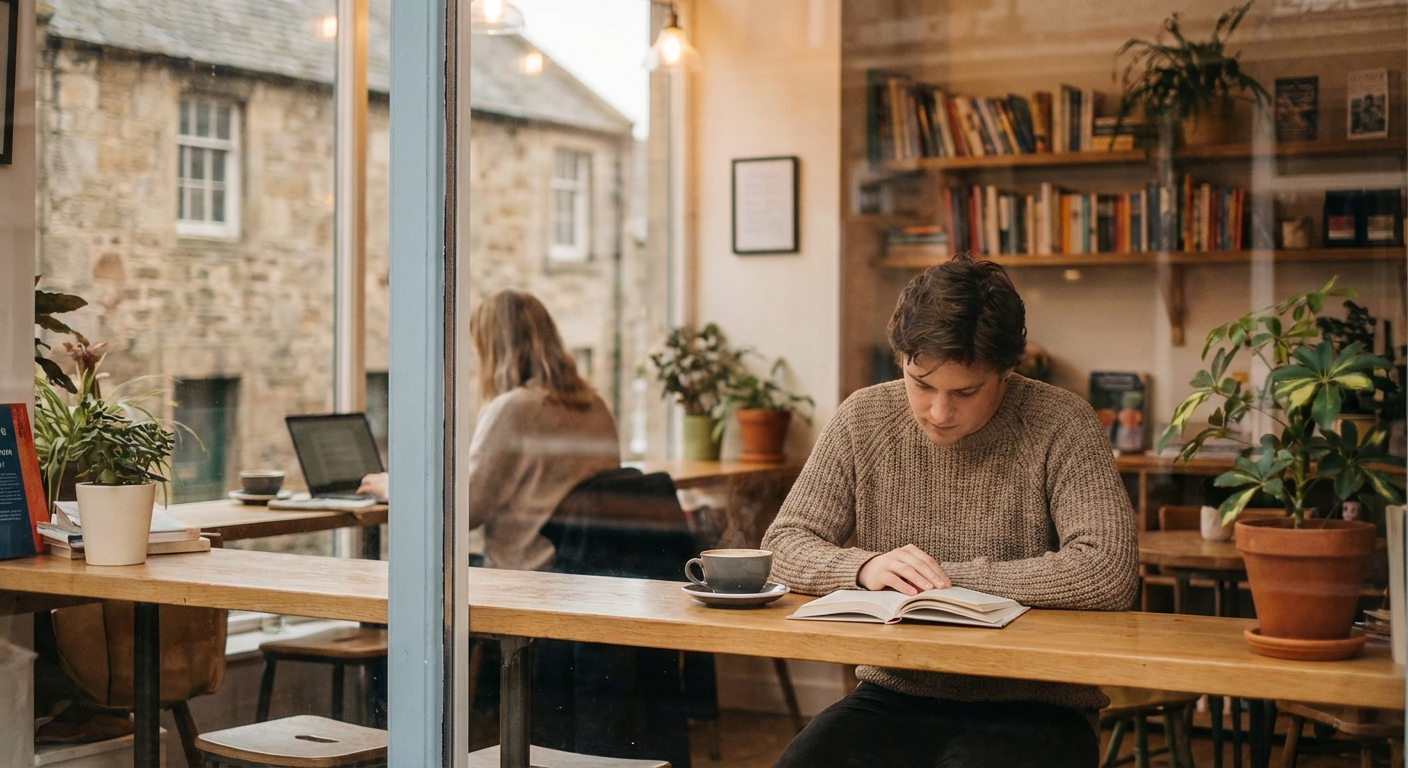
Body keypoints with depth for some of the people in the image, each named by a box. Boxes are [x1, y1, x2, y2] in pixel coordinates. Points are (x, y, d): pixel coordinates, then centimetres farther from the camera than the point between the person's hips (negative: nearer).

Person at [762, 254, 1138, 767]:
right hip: (892, 699, 3)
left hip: (1028, 710, -2)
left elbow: (1109, 575, -18)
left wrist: (950, 576, -13)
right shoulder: (863, 420, 4)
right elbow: (784, 545, 5)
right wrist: (863, 567, -17)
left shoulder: (1060, 427, -7)